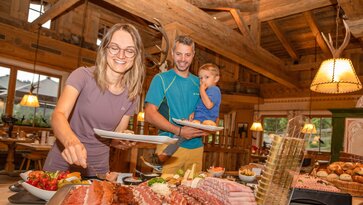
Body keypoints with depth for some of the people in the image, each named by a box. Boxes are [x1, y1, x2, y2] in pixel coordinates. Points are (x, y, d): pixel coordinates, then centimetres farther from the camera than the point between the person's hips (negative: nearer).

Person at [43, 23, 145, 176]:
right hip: (63, 163, -2)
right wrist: (71, 140, -44)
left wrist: (123, 142, -16)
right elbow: (58, 115, -25)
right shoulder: (83, 76, -12)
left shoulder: (132, 95, -2)